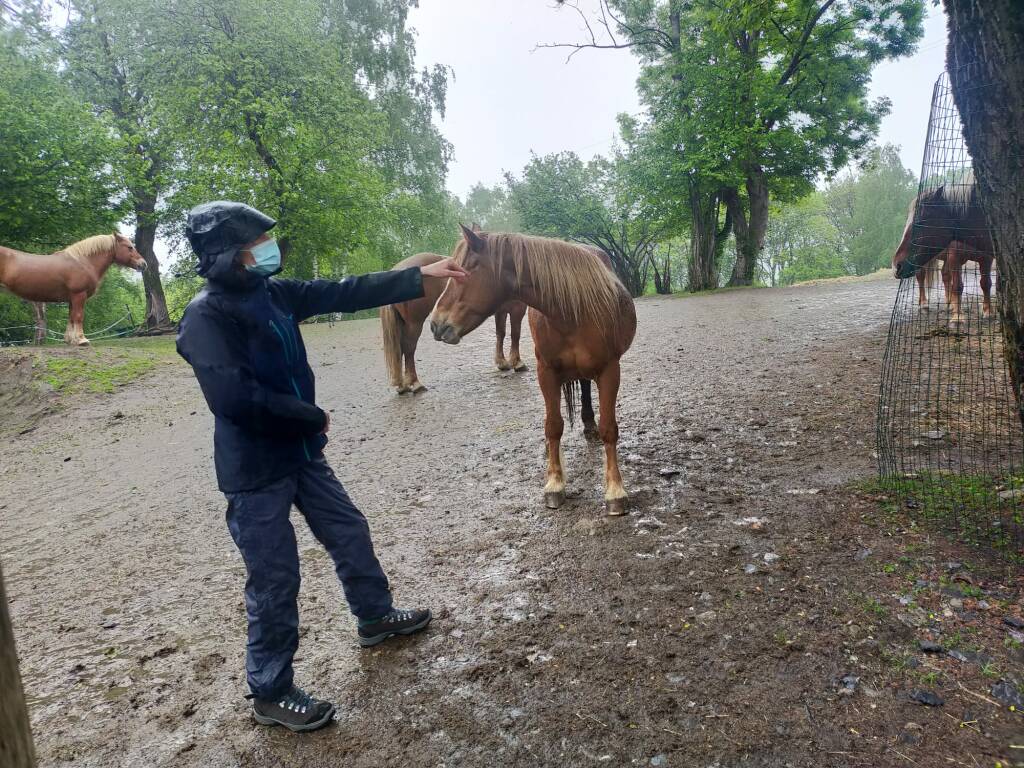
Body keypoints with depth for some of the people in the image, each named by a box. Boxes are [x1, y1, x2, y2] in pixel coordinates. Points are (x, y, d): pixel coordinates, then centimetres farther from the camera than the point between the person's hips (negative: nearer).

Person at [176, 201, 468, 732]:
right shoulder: (206, 316, -20)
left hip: (299, 453, 8)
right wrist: (313, 417, -18)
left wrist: (420, 276, 3)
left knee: (350, 533, 20)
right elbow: (236, 397, -30)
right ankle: (270, 693, 24)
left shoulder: (273, 293, 3)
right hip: (255, 469, -8)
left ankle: (375, 617, 44)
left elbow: (346, 294, 4)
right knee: (275, 580, 3)